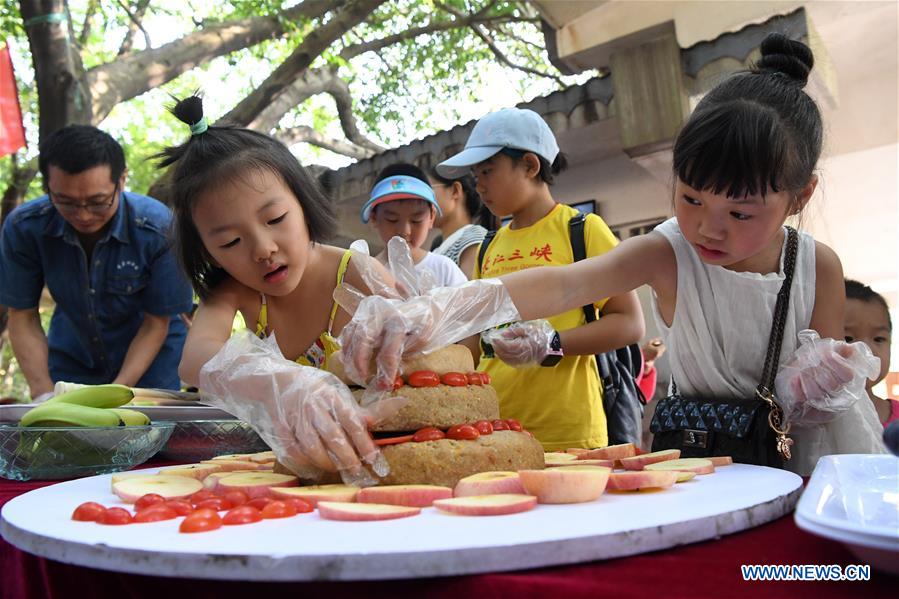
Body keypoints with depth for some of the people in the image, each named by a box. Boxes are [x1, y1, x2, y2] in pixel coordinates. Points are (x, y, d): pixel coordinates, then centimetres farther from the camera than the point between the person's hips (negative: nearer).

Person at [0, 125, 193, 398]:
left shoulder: (159, 229, -29)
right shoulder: (23, 227, -21)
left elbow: (156, 322, -19)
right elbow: (23, 316, -11)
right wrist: (44, 393, -22)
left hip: (151, 356, -2)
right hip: (71, 356, 2)